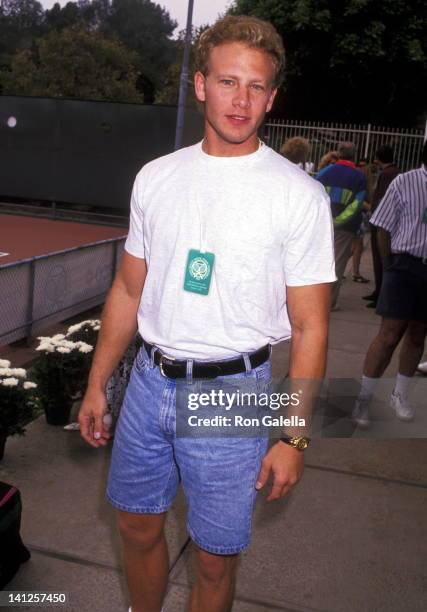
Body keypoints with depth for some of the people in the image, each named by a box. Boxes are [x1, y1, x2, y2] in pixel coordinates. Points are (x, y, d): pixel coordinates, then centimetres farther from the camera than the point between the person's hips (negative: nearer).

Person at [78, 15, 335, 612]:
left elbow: (310, 328, -8)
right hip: (149, 381, 4)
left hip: (232, 391, -4)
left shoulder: (300, 196, -9)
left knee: (215, 557, 10)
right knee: (138, 526, 20)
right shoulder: (156, 177, 4)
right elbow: (128, 291, 11)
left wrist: (294, 436, -10)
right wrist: (96, 384, 11)